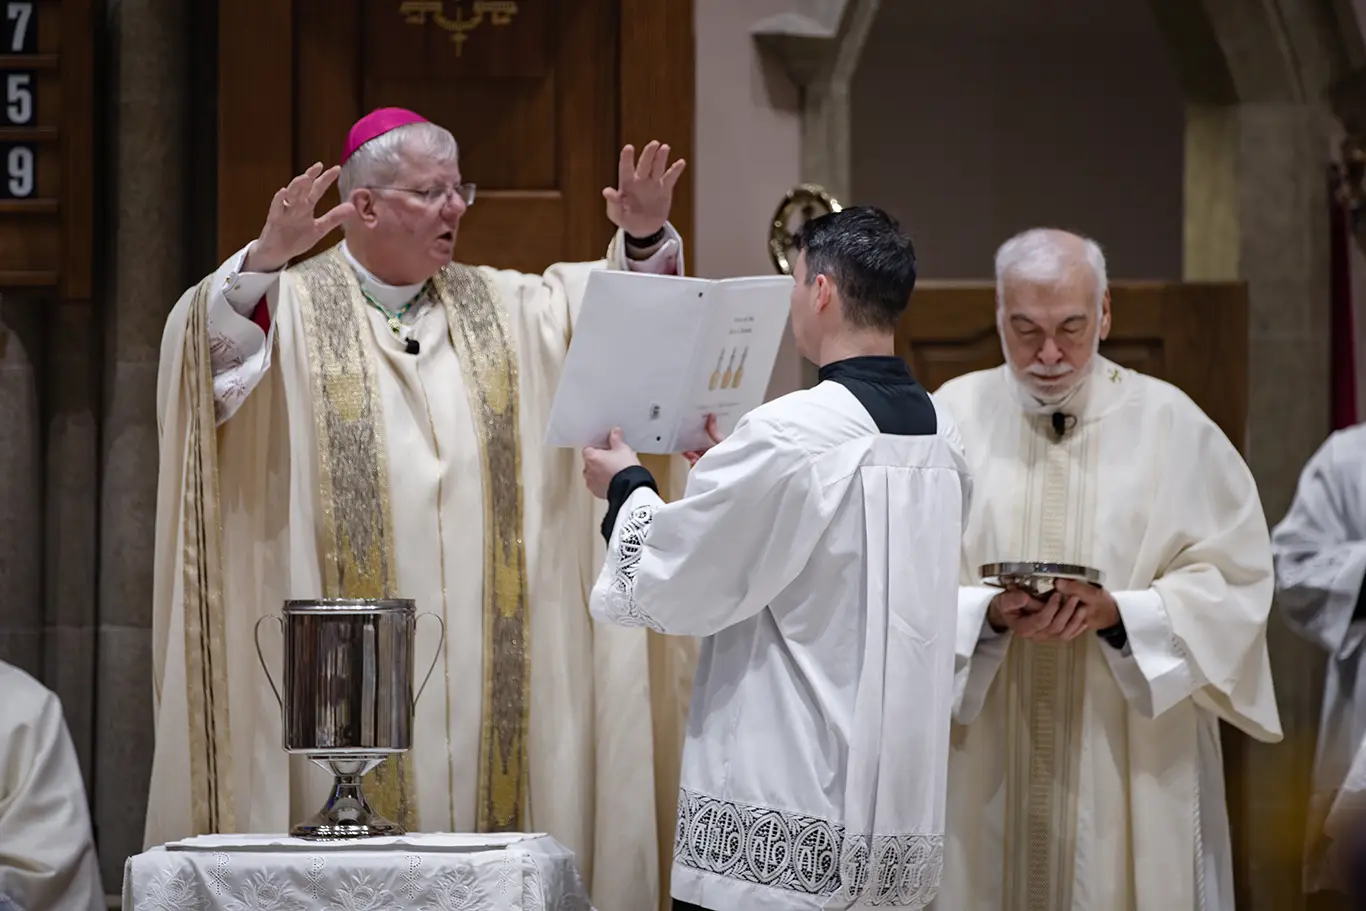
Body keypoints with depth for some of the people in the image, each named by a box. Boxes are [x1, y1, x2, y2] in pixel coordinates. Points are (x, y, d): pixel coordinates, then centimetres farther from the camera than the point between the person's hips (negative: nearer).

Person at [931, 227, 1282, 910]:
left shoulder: (1171, 425, 2)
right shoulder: (952, 418, 2)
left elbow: (1231, 584, -1)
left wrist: (1115, 613, -17)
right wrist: (989, 613, -19)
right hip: (983, 770, 0)